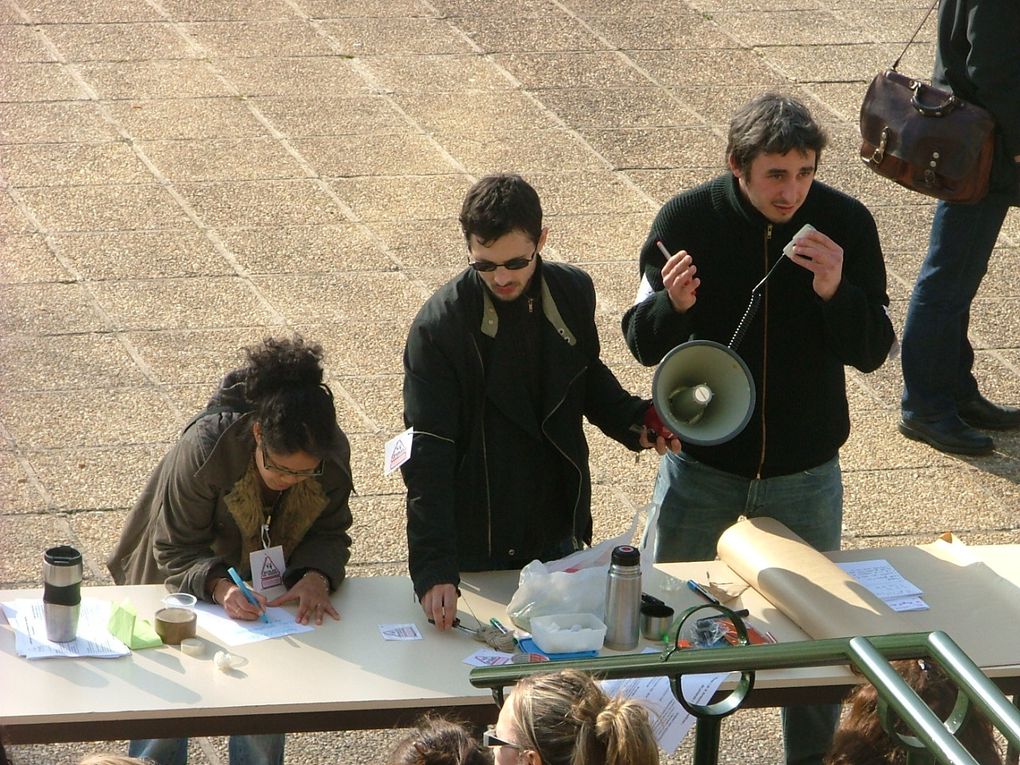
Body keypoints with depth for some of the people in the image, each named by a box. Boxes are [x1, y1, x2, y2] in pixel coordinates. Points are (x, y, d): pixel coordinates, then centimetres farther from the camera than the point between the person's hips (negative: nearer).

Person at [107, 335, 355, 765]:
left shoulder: (333, 454, -23)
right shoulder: (205, 447, -35)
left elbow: (330, 533, -10)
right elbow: (176, 551, -27)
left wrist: (317, 576, -32)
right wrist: (218, 587, -47)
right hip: (187, 588, -3)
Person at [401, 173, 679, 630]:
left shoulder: (573, 293, -3)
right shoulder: (440, 325, -19)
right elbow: (427, 456, -21)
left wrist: (635, 421, -5)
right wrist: (434, 569, -30)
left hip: (559, 535, 5)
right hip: (476, 549, -4)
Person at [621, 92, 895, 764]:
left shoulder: (846, 224, -13)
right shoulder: (687, 220, -14)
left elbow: (873, 352, -9)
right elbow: (643, 345, -7)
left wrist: (836, 292, -27)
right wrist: (672, 305, -29)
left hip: (806, 474, 1)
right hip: (701, 466, 0)